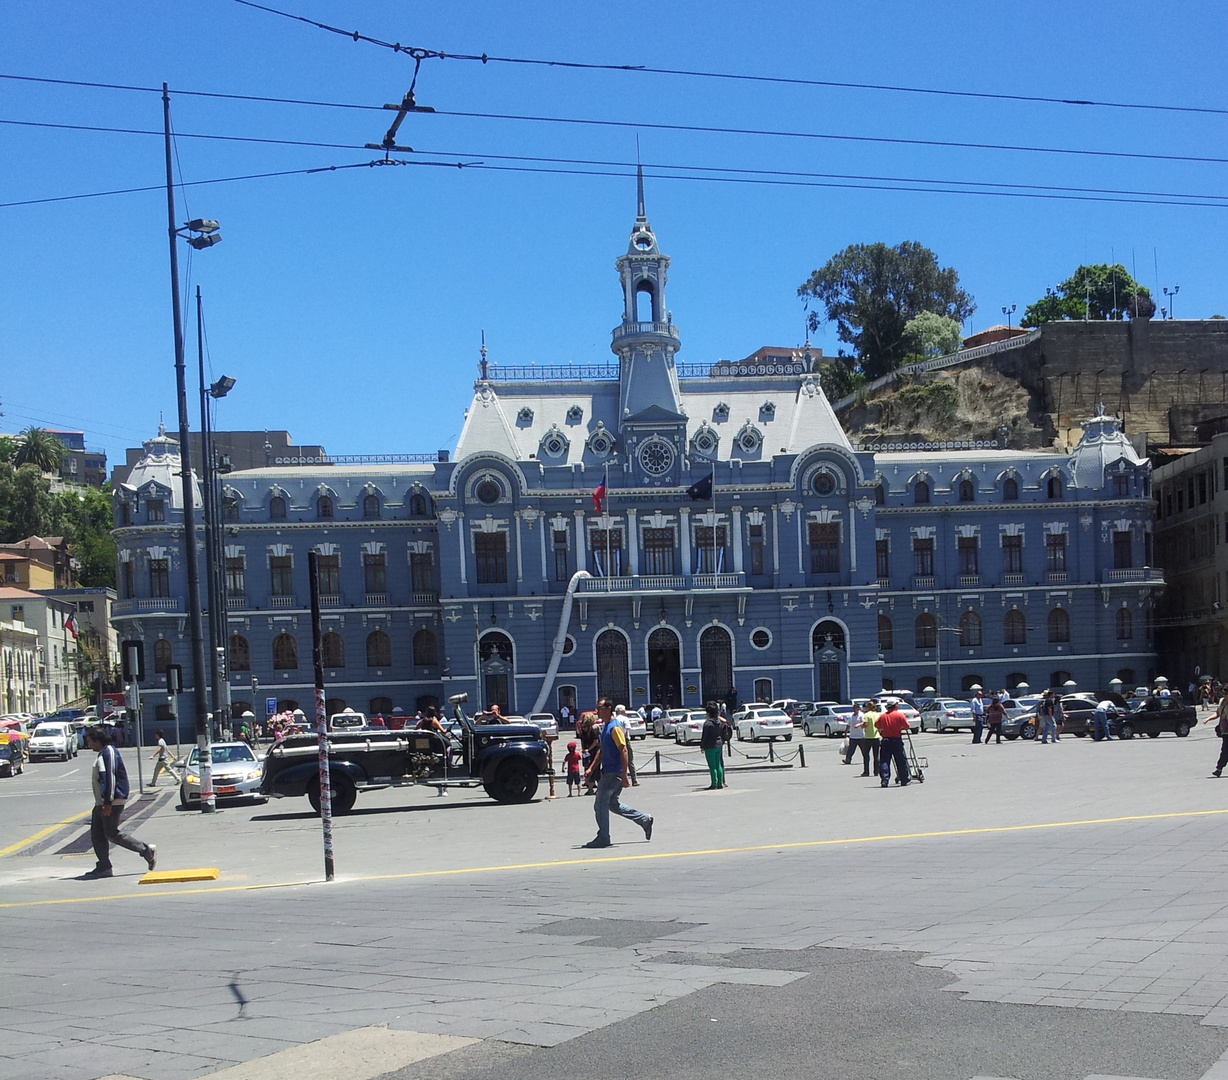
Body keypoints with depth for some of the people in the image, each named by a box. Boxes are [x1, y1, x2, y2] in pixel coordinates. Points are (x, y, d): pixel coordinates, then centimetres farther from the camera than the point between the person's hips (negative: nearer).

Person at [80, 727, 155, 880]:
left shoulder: (109, 753, -15)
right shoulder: (102, 754, 18)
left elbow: (110, 778, -22)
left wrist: (108, 803, -27)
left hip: (112, 802, -10)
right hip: (101, 803, 10)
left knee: (112, 834, -9)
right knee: (96, 834, 7)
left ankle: (147, 851, -5)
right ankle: (104, 867, 9)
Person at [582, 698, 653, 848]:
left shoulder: (615, 727, -17)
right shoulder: (605, 727, 14)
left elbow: (623, 751, -21)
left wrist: (624, 776, -24)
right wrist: (591, 768, 19)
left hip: (613, 774, -10)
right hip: (607, 772, 10)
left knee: (601, 805, -3)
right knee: (614, 804, 15)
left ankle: (603, 838, 7)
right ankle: (645, 820, 22)